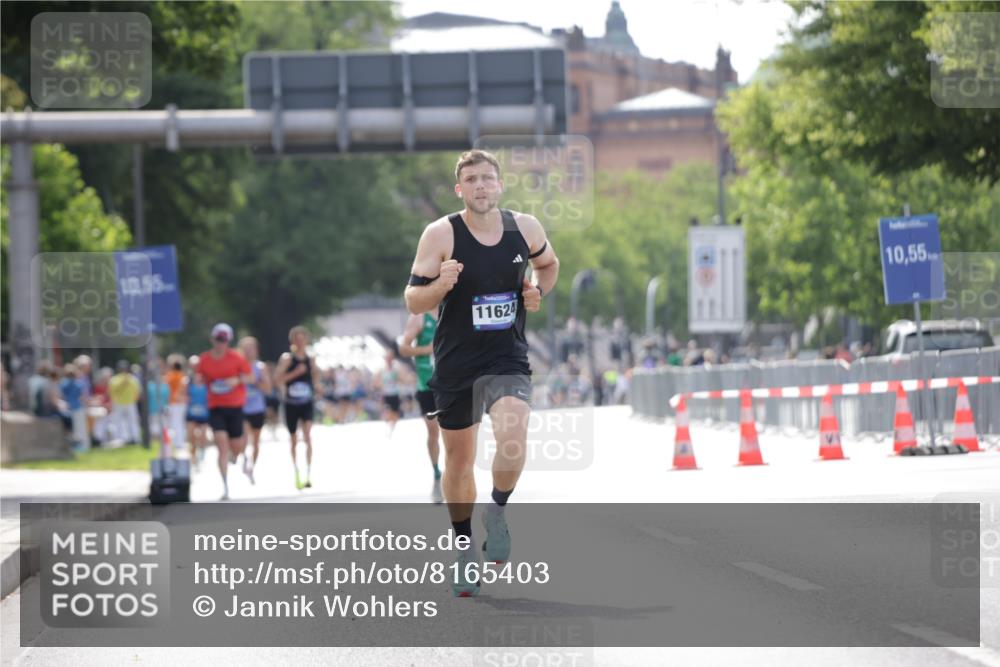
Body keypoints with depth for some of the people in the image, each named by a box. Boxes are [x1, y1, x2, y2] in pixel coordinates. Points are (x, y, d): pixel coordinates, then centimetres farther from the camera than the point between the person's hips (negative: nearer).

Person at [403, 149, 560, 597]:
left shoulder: (525, 228, -1)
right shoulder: (441, 235, -10)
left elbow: (548, 265, 22)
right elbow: (413, 302, -9)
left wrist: (538, 292, 2)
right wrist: (441, 285, -28)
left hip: (507, 361, 0)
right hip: (455, 362, 0)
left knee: (512, 436, -27)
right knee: (458, 459, 11)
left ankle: (497, 511, 0)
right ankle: (465, 548, 30)